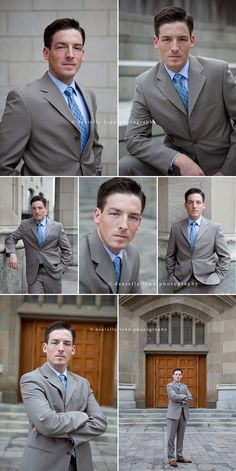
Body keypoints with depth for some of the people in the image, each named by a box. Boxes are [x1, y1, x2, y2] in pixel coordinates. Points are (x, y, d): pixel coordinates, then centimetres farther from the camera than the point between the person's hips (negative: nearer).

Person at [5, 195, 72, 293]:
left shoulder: (57, 226, 4)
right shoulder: (25, 225, 6)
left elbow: (67, 250, 7)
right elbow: (10, 238, 9)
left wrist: (61, 268, -2)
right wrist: (12, 254, -11)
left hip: (52, 271, 0)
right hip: (34, 273, 0)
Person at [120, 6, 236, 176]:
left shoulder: (218, 71, -13)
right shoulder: (145, 84, -9)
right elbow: (135, 138, -12)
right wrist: (179, 160, -27)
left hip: (219, 163, 0)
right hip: (176, 161, 1)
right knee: (126, 168, -19)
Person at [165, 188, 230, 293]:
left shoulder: (215, 227, 3)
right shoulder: (176, 228, 7)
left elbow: (225, 257, 5)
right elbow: (170, 256, 12)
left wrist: (217, 276, -3)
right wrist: (171, 277, 3)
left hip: (206, 282, -1)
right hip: (181, 283, 1)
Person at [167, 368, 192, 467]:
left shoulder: (184, 387, 16)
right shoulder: (169, 386, 0)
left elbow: (190, 398, 3)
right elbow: (174, 396, -18)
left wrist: (180, 400, -11)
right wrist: (183, 396, -3)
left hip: (183, 414, 5)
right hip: (173, 414, -5)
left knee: (181, 437, 9)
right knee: (171, 437, -6)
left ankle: (179, 457, 15)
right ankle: (171, 458, -2)